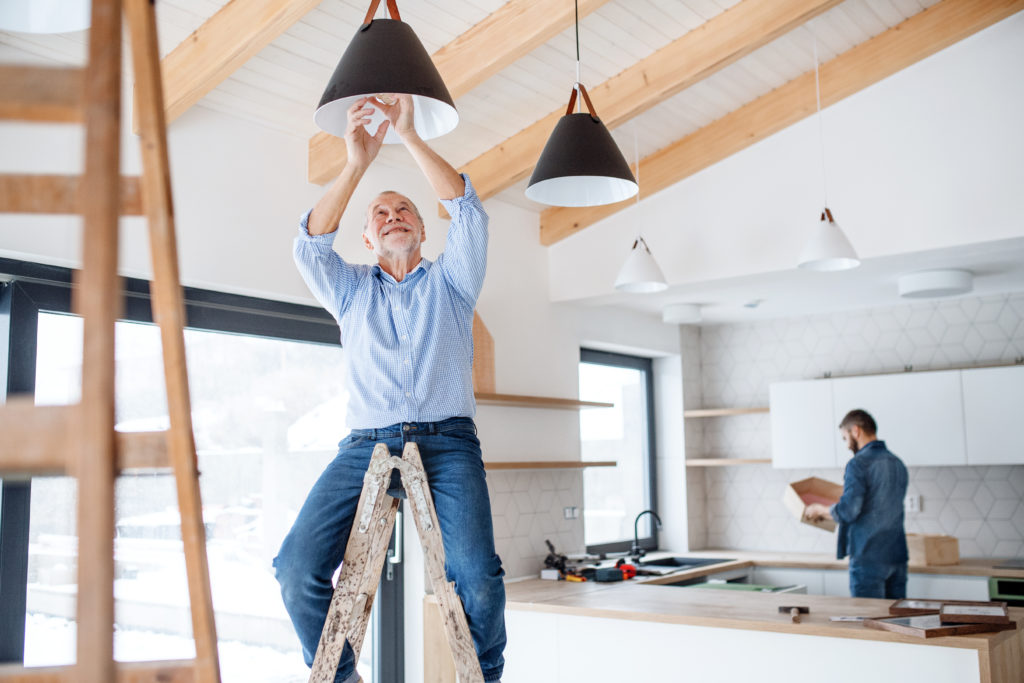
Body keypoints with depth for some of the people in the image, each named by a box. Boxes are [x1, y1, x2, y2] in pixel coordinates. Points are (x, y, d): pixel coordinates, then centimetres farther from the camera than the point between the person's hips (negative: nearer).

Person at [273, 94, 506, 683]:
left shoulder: (451, 281, 19)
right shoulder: (351, 291, 21)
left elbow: (468, 212, 4)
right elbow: (311, 245, 2)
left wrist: (410, 136, -1)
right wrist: (357, 164, -8)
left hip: (448, 442, -1)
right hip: (366, 445, 2)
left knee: (475, 574, -23)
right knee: (298, 567, -17)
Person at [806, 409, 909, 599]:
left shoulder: (859, 464, -13)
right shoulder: (898, 464, 12)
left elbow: (847, 512, -19)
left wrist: (820, 510, -1)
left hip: (869, 558, -7)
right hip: (897, 555, 7)